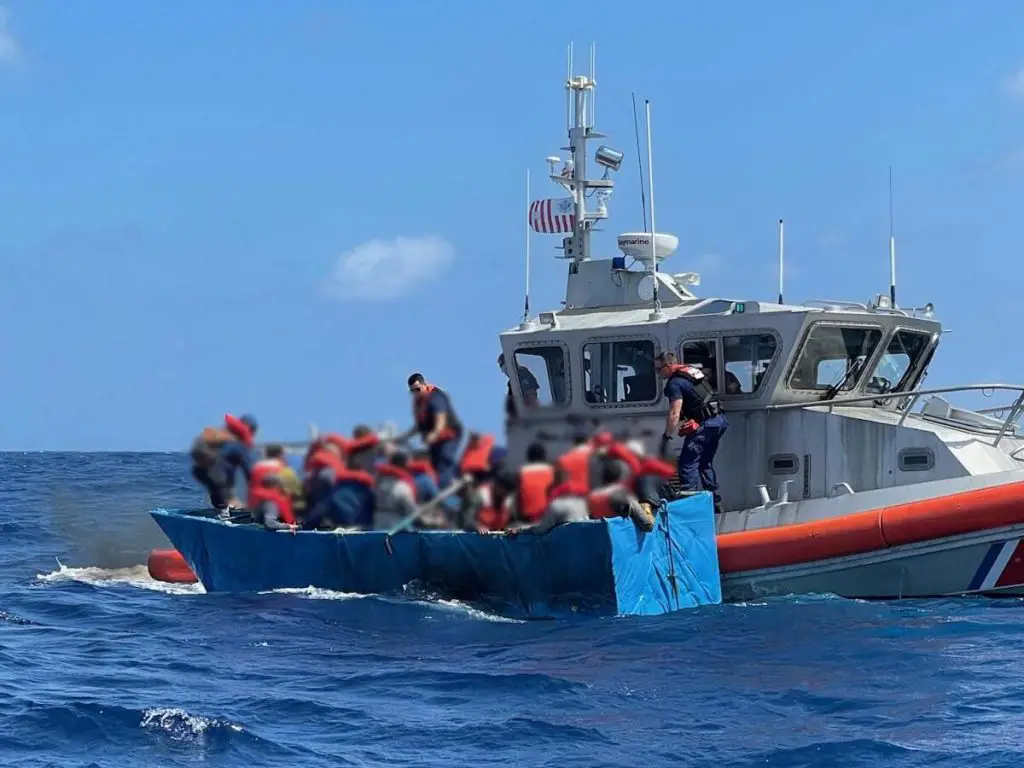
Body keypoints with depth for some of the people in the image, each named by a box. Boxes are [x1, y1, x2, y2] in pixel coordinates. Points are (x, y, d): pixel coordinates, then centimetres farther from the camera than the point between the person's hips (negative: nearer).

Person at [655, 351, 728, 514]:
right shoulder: (692, 371, 18)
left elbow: (674, 414, -17)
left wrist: (667, 437, -15)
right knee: (705, 463, 18)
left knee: (687, 463, -9)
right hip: (720, 421, 10)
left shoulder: (675, 383, -11)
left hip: (705, 424, -10)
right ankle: (715, 502, 19)